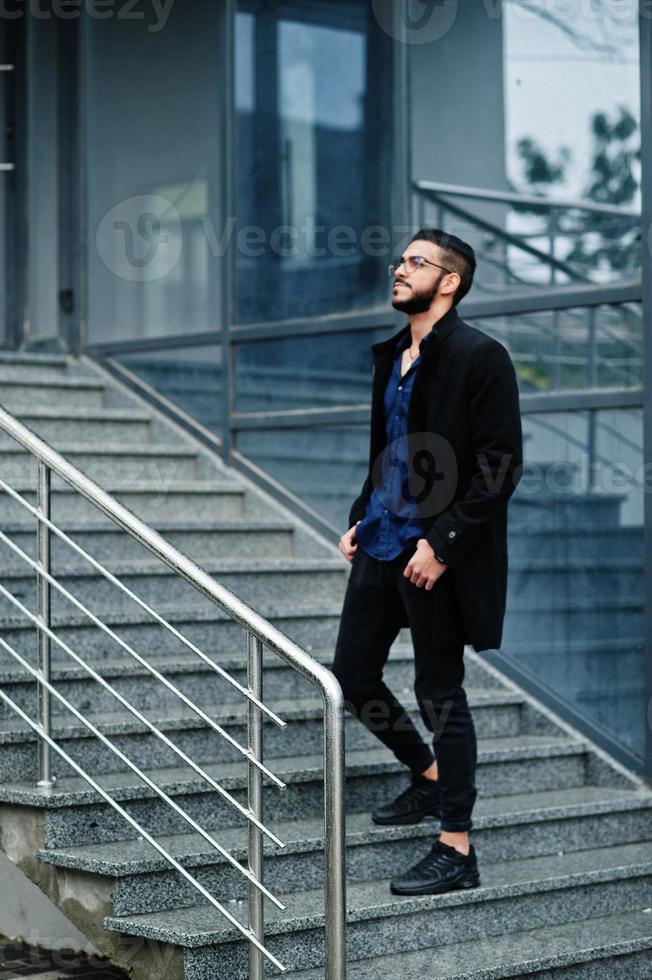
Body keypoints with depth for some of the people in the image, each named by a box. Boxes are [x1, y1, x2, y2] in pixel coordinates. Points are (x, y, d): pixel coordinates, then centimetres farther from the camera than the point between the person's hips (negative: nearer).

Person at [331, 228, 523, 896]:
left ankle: (456, 852, 8)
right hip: (382, 540, 8)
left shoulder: (479, 357, -12)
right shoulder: (390, 357, 13)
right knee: (352, 674, 13)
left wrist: (442, 545, -20)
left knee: (439, 692, -2)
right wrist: (359, 518, 11)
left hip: (435, 552, -8)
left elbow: (501, 465, -16)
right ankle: (428, 775, 37)